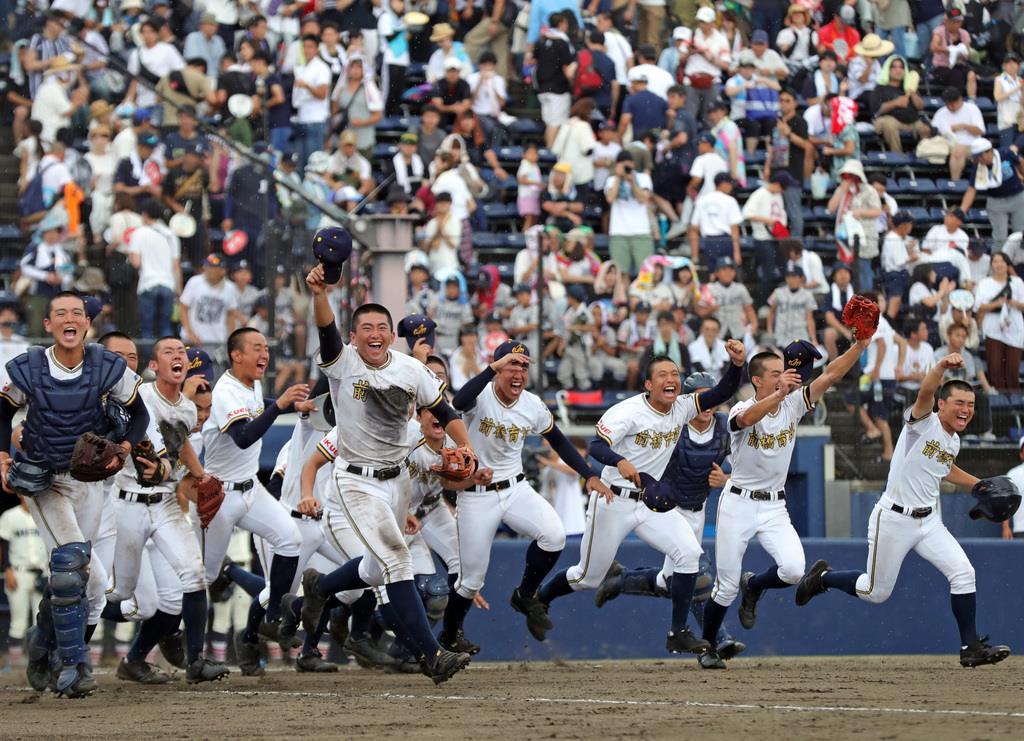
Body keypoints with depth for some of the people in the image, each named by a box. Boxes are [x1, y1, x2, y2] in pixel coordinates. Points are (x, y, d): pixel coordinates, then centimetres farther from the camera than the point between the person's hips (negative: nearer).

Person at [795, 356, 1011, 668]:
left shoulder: (954, 441, 9)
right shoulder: (923, 423, -14)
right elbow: (925, 393, -37)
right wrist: (942, 366, -55)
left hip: (929, 522, 7)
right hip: (893, 520, -7)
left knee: (963, 573, -11)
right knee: (876, 592, 5)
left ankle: (970, 646, -4)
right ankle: (822, 577, 32)